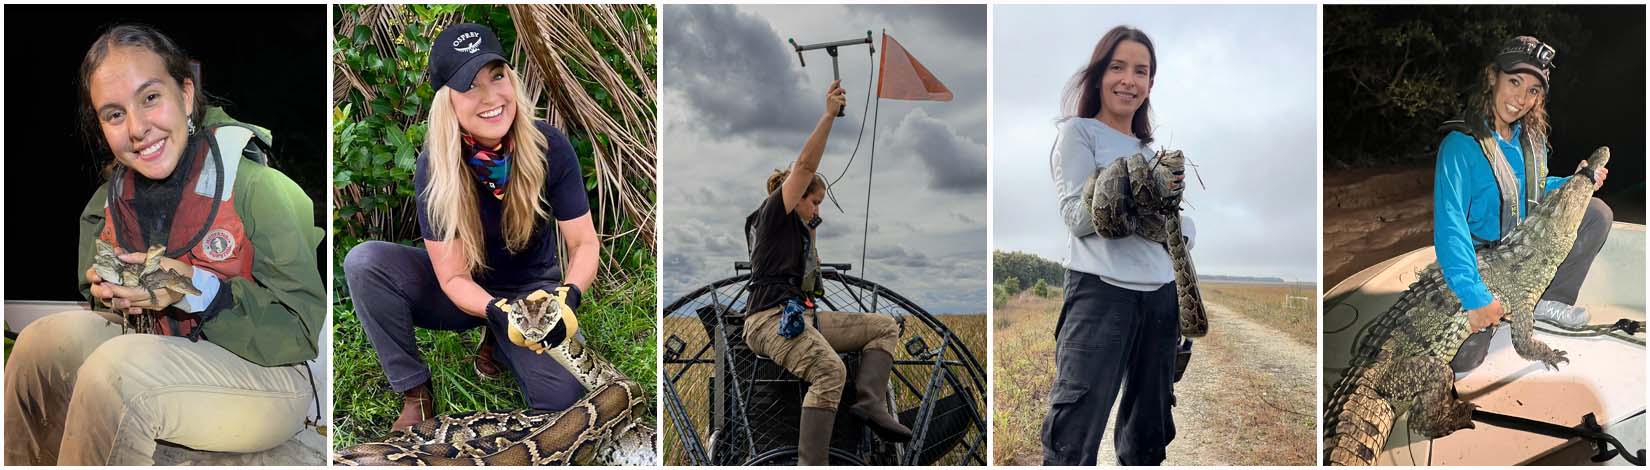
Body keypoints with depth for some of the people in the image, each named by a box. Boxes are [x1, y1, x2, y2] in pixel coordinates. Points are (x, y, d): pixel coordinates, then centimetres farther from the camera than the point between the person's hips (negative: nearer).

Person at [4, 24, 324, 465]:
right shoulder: (107, 204, 2)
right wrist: (108, 292, -10)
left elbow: (303, 329, -20)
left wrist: (196, 289, -30)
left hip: (268, 379, -6)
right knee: (46, 339, -13)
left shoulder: (254, 185, -19)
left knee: (114, 370, -28)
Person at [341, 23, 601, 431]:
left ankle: (496, 344, 7)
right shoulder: (435, 168, -22)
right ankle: (414, 393, -12)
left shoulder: (548, 146, -21)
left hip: (533, 289, 0)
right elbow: (453, 276, -19)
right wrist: (495, 310, -39)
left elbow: (584, 242, -15)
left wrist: (570, 294, -36)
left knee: (563, 394, -27)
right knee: (363, 262, -26)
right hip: (465, 292, 0)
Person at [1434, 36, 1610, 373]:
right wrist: (1474, 296, -42)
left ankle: (1546, 300, 5)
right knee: (1463, 358, -23)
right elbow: (1449, 224, -34)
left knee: (1597, 213, -1)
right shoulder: (1461, 144, -25)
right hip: (1480, 260, -7)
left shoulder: (1531, 137, -1)